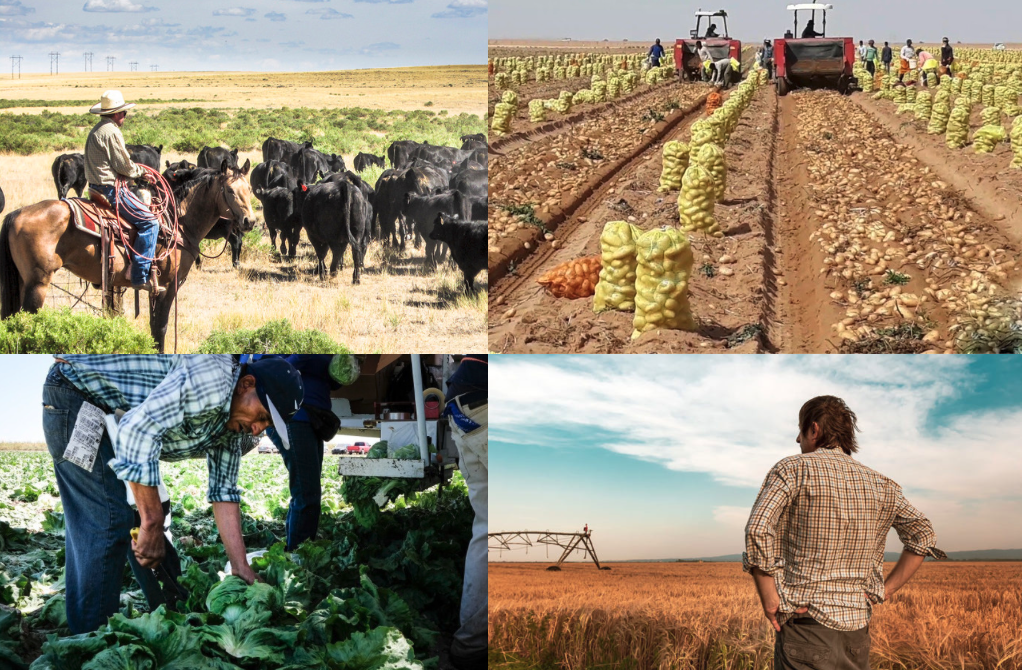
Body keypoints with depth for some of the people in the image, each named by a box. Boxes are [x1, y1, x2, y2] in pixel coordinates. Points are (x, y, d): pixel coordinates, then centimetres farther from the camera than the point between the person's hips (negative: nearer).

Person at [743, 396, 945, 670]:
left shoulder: (793, 468, -4)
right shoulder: (879, 485, 13)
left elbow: (758, 530, -17)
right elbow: (923, 535, 11)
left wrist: (768, 599, -10)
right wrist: (884, 591, 10)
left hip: (805, 622, -5)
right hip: (857, 627, 6)